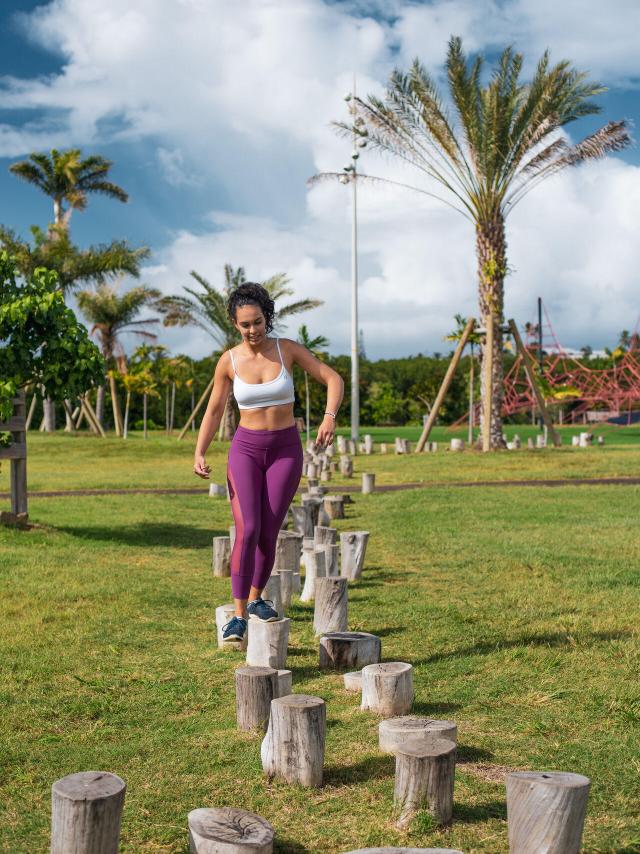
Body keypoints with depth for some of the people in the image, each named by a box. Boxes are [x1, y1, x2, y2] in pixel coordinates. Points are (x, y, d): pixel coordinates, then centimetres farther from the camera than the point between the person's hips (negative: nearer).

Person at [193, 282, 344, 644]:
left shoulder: (288, 349, -5)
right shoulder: (229, 361, -3)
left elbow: (334, 379, -4)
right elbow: (215, 410, 5)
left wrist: (330, 417, -21)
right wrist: (199, 454, -7)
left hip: (286, 450, 0)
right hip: (246, 449, 0)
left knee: (268, 533, 1)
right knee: (247, 530, -16)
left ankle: (256, 598, 27)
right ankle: (239, 615, -9)